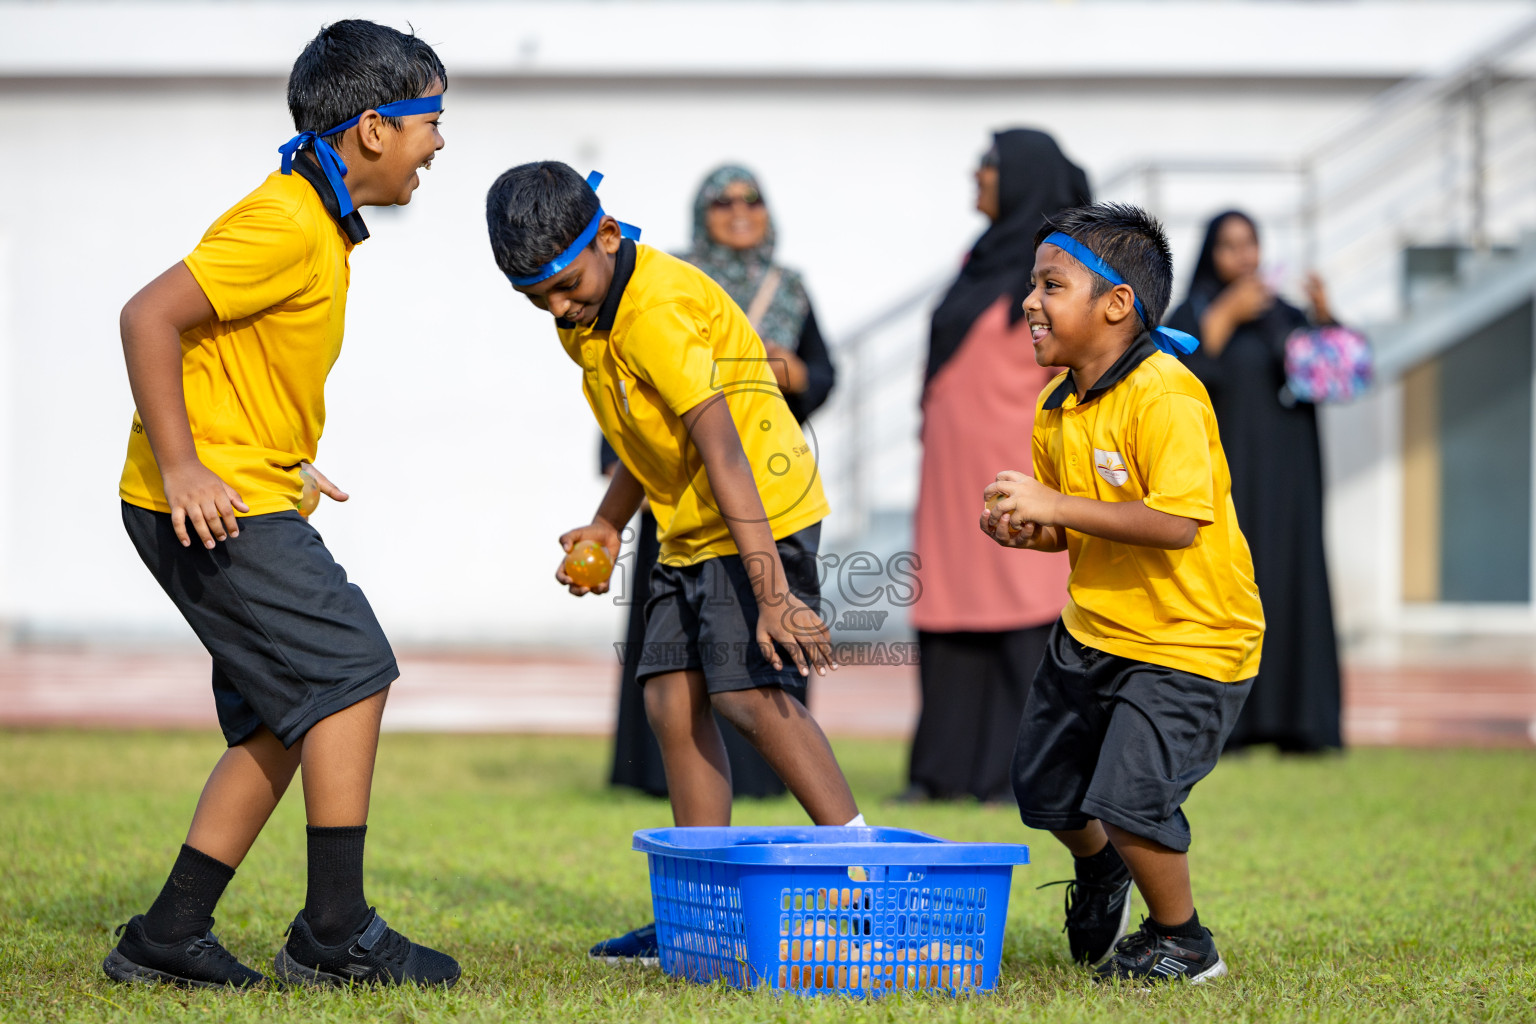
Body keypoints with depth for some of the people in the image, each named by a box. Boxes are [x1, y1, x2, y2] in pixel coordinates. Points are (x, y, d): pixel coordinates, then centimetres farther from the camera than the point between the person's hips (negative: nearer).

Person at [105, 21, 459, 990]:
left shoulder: (321, 223, 16)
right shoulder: (287, 226, -17)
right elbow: (150, 317, -24)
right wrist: (181, 469, -25)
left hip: (245, 501, 10)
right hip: (214, 506, -10)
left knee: (284, 718, 10)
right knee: (351, 668, -11)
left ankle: (170, 935, 13)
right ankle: (337, 932, -7)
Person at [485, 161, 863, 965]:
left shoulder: (657, 311, -24)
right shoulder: (590, 319, 7)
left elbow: (723, 451, -29)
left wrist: (772, 591, -33)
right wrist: (607, 526, 9)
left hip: (762, 515, -10)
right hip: (689, 530, 10)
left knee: (749, 689, -19)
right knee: (671, 698, 2)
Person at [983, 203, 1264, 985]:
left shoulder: (1164, 396, -24)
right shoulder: (1057, 408, 3)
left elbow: (1178, 523, -32)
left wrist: (1056, 506, -30)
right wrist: (1026, 531, -8)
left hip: (1187, 640, -8)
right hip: (1091, 630, 9)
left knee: (1128, 798, -17)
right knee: (1044, 789, 16)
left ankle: (1183, 942, 8)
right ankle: (1101, 871, 50)